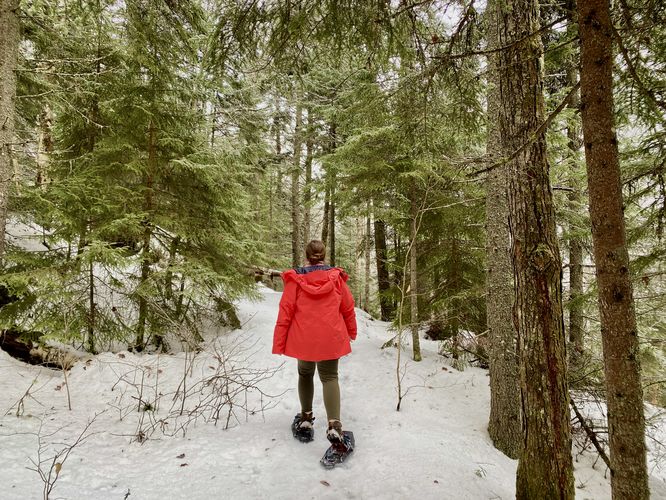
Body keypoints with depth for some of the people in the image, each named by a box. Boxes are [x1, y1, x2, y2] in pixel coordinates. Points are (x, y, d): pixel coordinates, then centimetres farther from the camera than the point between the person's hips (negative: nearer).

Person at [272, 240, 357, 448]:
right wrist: (351, 331, 24)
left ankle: (306, 418, 27)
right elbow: (348, 308, 7)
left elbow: (285, 312, -7)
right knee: (329, 377, 8)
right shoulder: (336, 278, -2)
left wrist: (279, 343, 0)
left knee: (305, 375, 24)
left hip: (303, 339, 0)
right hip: (331, 339, 0)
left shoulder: (295, 279, -7)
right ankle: (334, 425, -11)